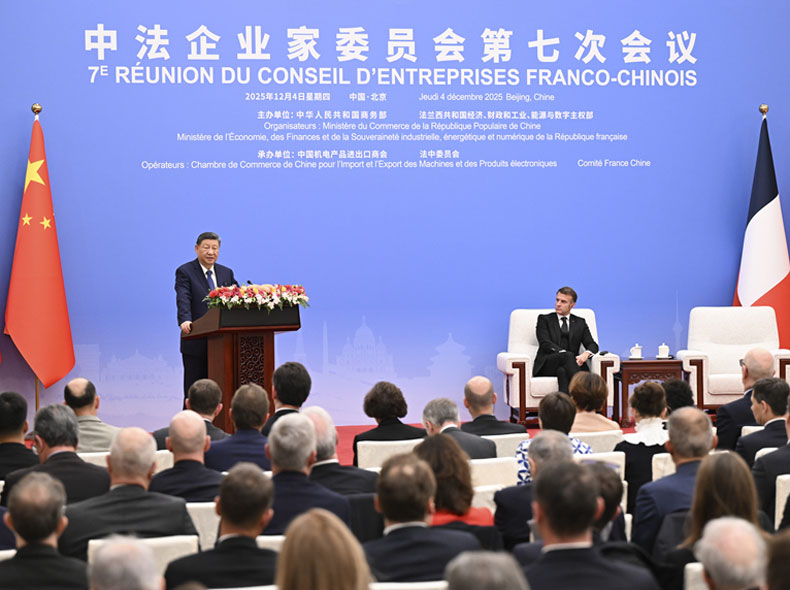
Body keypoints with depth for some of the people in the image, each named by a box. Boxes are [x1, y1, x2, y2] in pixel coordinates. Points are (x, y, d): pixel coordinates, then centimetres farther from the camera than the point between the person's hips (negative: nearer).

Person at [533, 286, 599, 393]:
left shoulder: (580, 323, 22)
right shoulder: (544, 319, 14)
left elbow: (592, 345, 11)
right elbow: (546, 344, -2)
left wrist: (586, 354, -16)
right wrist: (567, 355, -20)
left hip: (570, 363, 2)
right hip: (546, 366, -2)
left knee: (562, 371, -37)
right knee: (567, 356, -35)